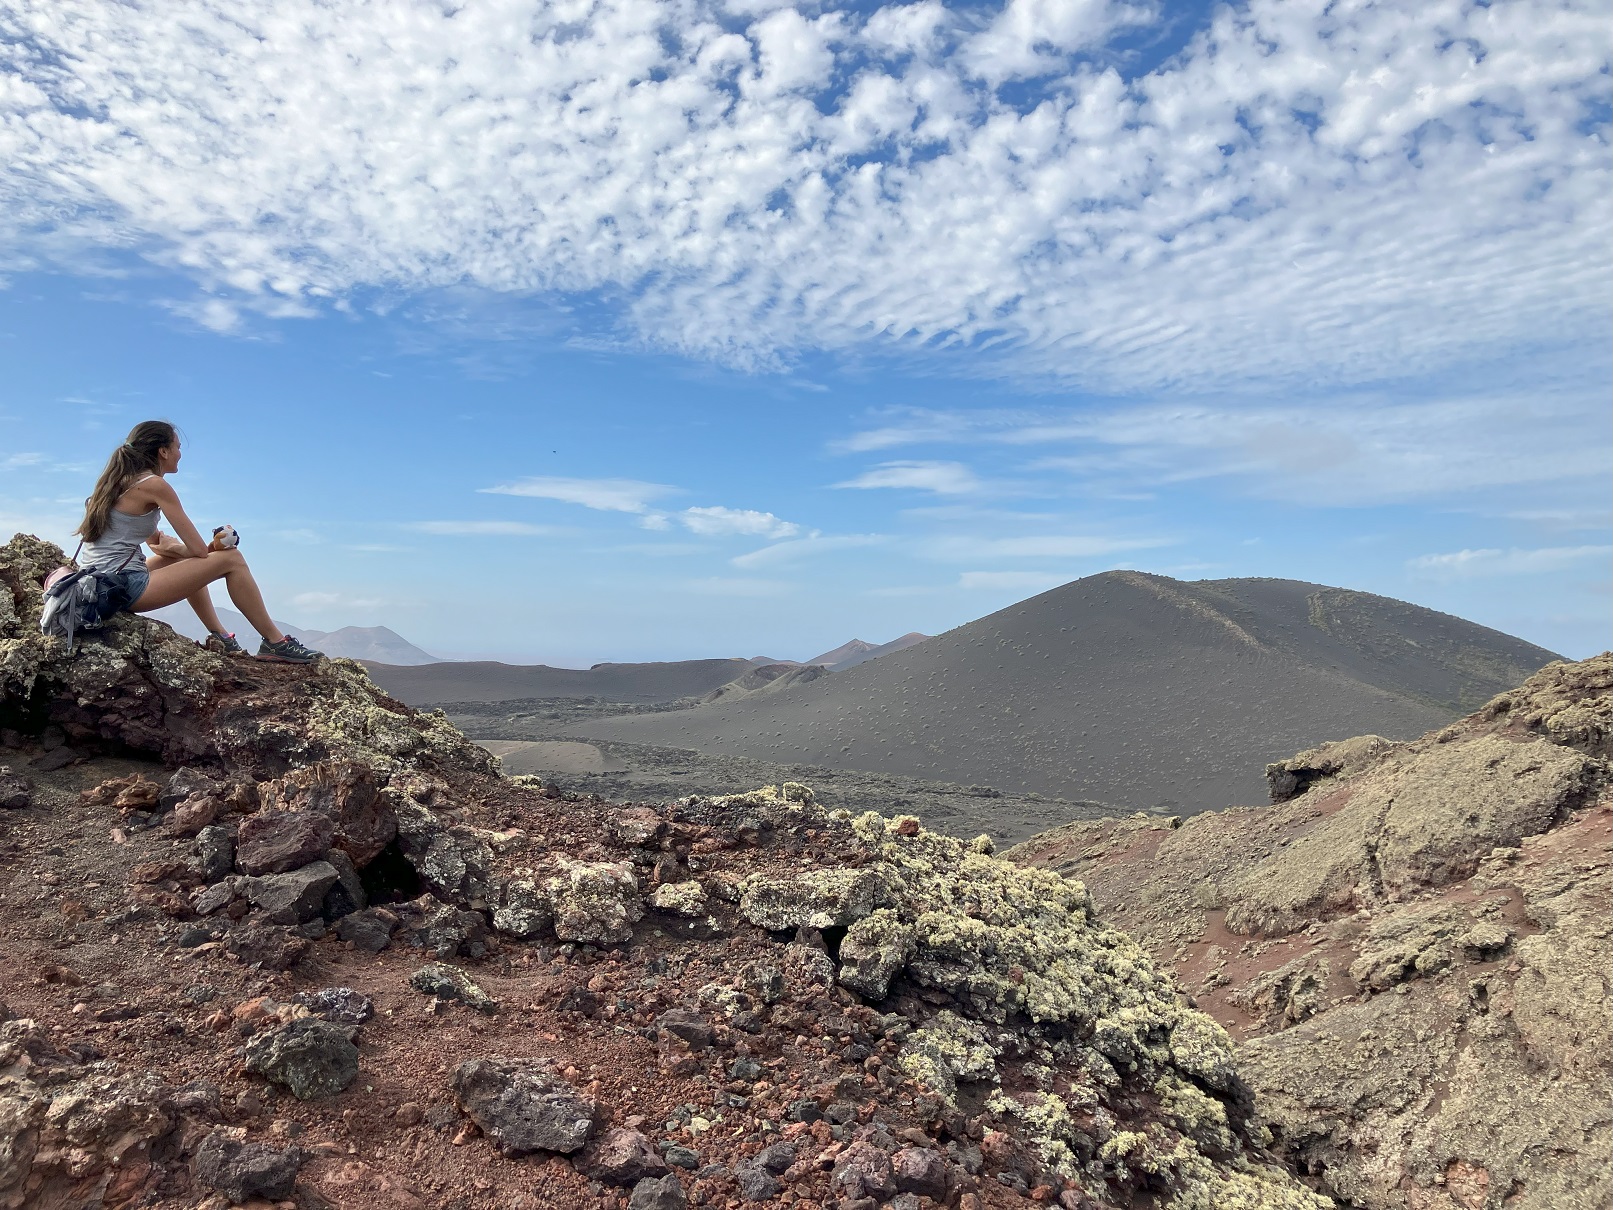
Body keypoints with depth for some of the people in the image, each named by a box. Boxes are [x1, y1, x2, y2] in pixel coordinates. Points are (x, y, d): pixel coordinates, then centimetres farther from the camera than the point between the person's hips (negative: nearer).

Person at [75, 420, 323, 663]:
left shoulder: (119, 482, 17)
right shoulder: (154, 485, -10)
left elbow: (156, 543, 23)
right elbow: (200, 550, -10)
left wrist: (170, 546, 4)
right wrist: (173, 546, 10)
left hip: (100, 587, 10)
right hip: (124, 587, -10)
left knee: (182, 557, 31)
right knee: (231, 559, -5)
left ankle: (220, 637, 27)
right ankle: (276, 644, 0)